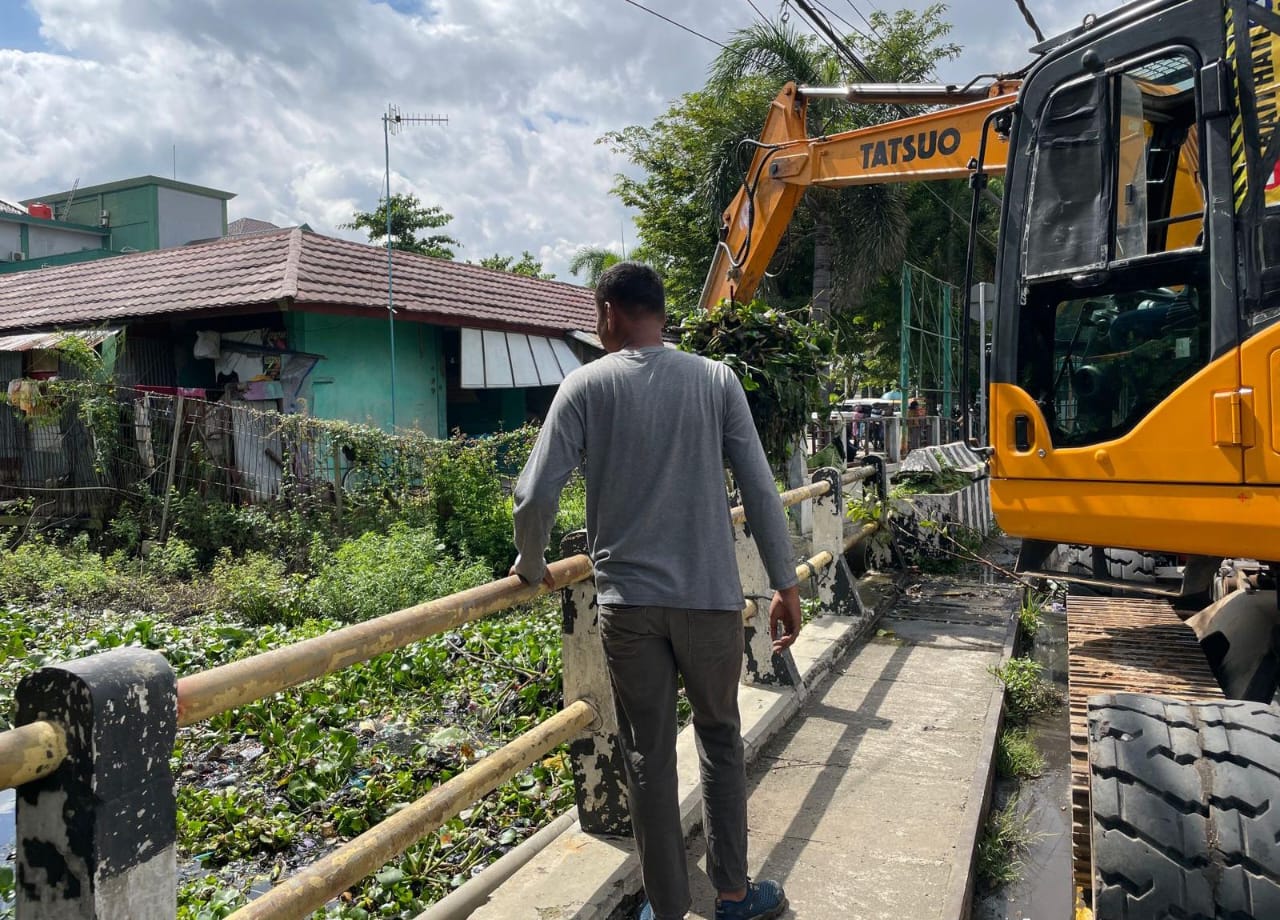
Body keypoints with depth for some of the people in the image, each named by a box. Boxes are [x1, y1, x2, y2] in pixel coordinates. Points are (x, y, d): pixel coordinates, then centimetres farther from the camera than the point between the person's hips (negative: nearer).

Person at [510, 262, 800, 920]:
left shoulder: (586, 385, -3)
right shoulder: (716, 380, 0)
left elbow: (536, 497, -10)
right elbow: (760, 490, -3)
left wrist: (531, 566, 8)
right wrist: (785, 584, 5)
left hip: (627, 601, -1)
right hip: (711, 596, 1)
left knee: (648, 755, 11)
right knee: (720, 739, 19)